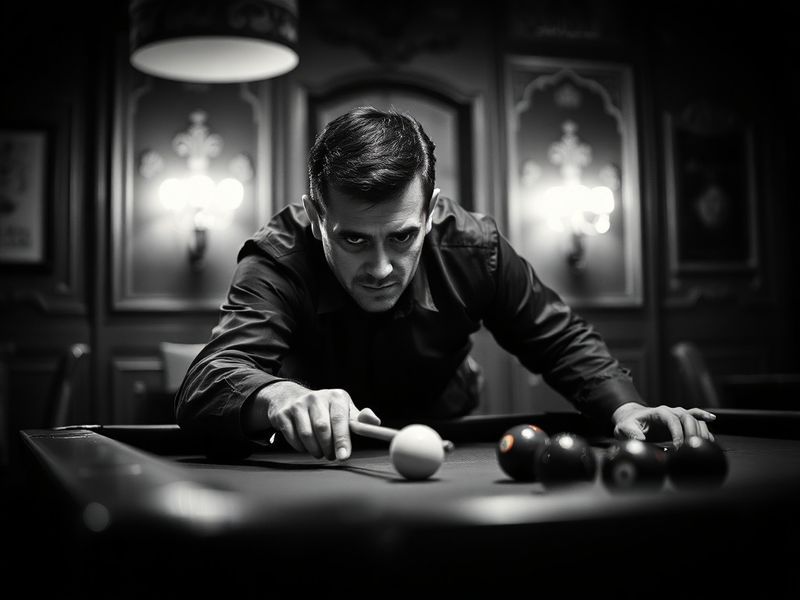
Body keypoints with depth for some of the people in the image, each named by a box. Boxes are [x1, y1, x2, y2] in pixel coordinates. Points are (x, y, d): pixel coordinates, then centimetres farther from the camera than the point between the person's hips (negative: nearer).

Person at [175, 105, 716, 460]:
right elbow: (206, 385, -45)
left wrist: (625, 407, -24)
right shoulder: (278, 260, -30)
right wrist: (281, 396, -68)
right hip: (320, 452, -1)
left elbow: (562, 339, -6)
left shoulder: (474, 248, -21)